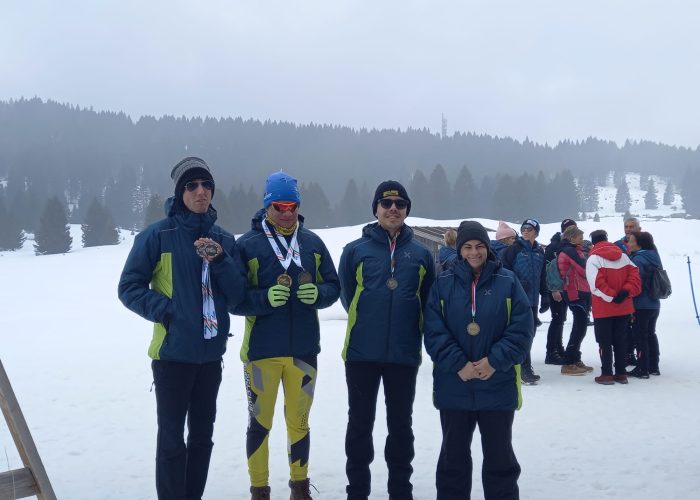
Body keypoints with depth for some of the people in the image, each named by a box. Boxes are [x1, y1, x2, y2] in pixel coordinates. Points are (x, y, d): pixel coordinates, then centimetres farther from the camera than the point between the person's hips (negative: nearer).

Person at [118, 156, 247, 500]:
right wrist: (167, 311, -16)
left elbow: (236, 295, 2)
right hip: (172, 353, -5)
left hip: (211, 354, 5)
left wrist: (220, 261, -14)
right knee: (172, 440, 0)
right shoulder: (157, 235, -7)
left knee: (201, 437, 14)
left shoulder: (223, 240, 6)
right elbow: (129, 288, -5)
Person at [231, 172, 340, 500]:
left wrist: (317, 294, -13)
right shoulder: (247, 244, -6)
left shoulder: (313, 243, 5)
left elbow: (333, 286, 8)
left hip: (304, 348, 3)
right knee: (259, 422, 6)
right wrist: (265, 298, -24)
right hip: (261, 349, -3)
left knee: (299, 421, 16)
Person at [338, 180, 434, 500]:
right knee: (360, 424, 8)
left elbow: (428, 300, 13)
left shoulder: (421, 254, 7)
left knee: (400, 425, 11)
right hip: (362, 352, -1)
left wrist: (410, 329, 7)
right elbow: (347, 294, 7)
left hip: (404, 353, 1)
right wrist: (367, 323, 6)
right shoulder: (355, 250, 1)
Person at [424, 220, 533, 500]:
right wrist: (458, 364, -16)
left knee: (499, 454, 11)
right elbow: (434, 332, -5)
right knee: (454, 454, 14)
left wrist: (495, 361, -16)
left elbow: (521, 330, -6)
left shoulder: (508, 282, -2)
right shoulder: (443, 284, 0)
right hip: (454, 386, 1)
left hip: (498, 385, -1)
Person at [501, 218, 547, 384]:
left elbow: (542, 276, 19)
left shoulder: (539, 252, 13)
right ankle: (526, 371, -4)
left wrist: (545, 295, 16)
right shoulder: (514, 249, -4)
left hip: (533, 299, 6)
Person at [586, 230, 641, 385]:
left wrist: (611, 296, -13)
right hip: (624, 307, 5)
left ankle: (607, 374, 3)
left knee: (605, 342, 3)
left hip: (603, 308, -5)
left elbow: (596, 283, -18)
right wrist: (627, 291, -7)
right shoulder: (622, 255, 8)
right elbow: (634, 273, 1)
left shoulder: (594, 258, -9)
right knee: (620, 340, 12)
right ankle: (621, 373, 16)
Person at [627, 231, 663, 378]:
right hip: (654, 304, 9)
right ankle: (653, 367, 25)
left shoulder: (639, 259, -19)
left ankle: (642, 369, 2)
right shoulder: (652, 256, 10)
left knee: (640, 337, -2)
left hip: (641, 306, -9)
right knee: (650, 334, 18)